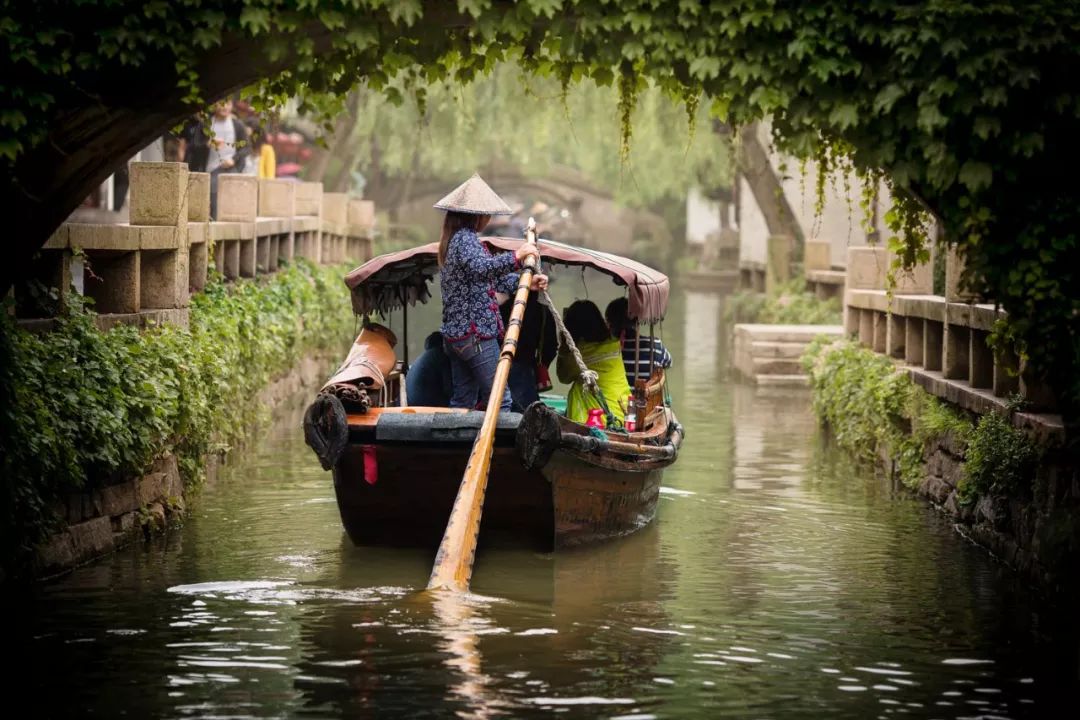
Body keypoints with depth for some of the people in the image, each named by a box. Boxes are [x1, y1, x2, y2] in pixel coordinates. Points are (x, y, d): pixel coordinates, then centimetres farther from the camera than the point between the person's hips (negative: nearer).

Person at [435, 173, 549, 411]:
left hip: (454, 335, 10)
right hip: (476, 334, -10)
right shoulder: (466, 238, -12)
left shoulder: (453, 240, 20)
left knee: (462, 402, 10)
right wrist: (516, 257, -40)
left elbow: (493, 279, 21)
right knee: (500, 400, -9)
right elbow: (481, 268, -33)